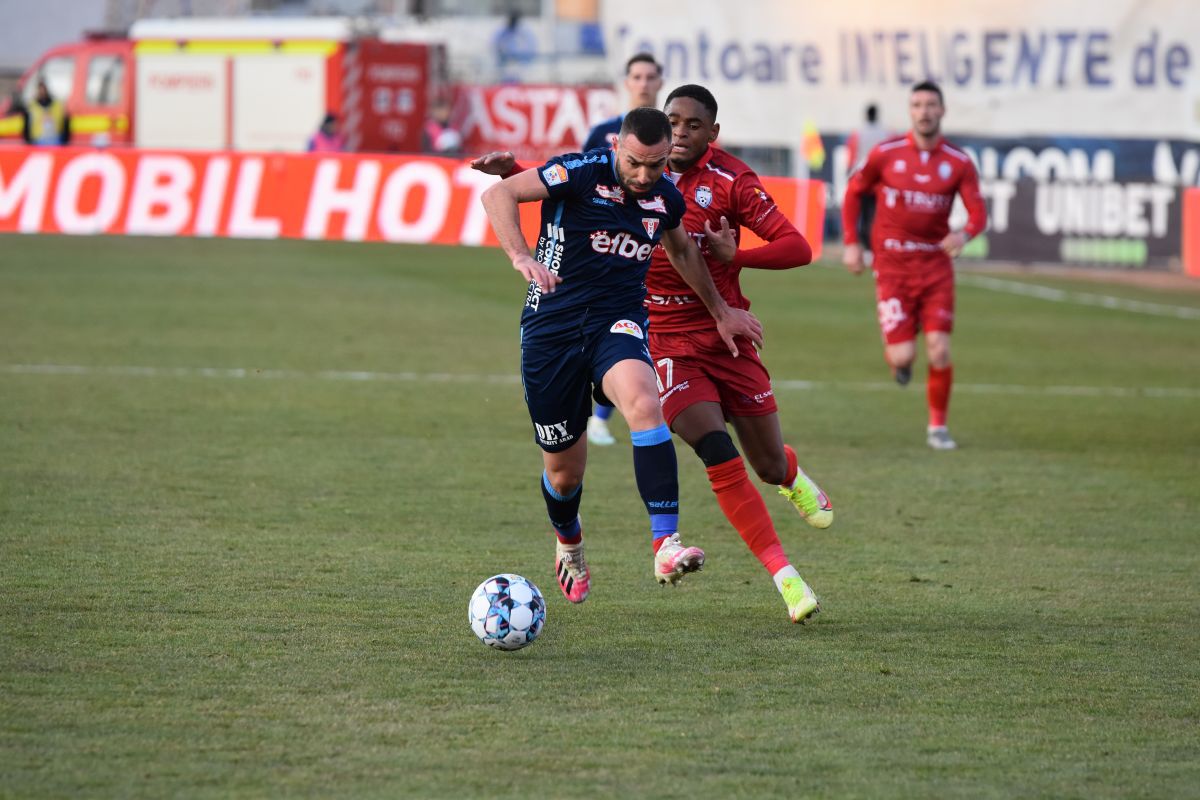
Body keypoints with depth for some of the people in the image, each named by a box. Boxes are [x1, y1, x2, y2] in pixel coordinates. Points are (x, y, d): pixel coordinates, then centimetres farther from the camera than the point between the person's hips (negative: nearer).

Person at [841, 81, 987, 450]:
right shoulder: (886, 154, -4)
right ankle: (897, 357, 30)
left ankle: (938, 426, 11)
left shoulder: (958, 163, -2)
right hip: (892, 264, -1)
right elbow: (854, 192, 9)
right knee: (903, 356, -10)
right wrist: (851, 243, 3)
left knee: (939, 351, -8)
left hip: (936, 264, 1)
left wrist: (965, 233, -30)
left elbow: (978, 212, -7)